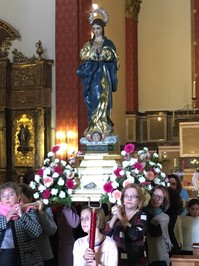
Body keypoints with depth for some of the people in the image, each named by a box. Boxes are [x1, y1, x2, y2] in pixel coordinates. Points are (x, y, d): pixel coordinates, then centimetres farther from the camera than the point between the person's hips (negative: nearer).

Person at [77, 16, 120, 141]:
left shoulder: (108, 43, 5)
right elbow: (83, 55, -1)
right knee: (93, 100, 0)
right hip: (92, 75, 3)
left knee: (102, 99, -10)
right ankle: (94, 127, 4)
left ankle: (101, 127, -9)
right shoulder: (89, 44, 14)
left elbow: (112, 56, -5)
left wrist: (101, 46, -9)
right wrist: (95, 46, -9)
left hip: (103, 75, -3)